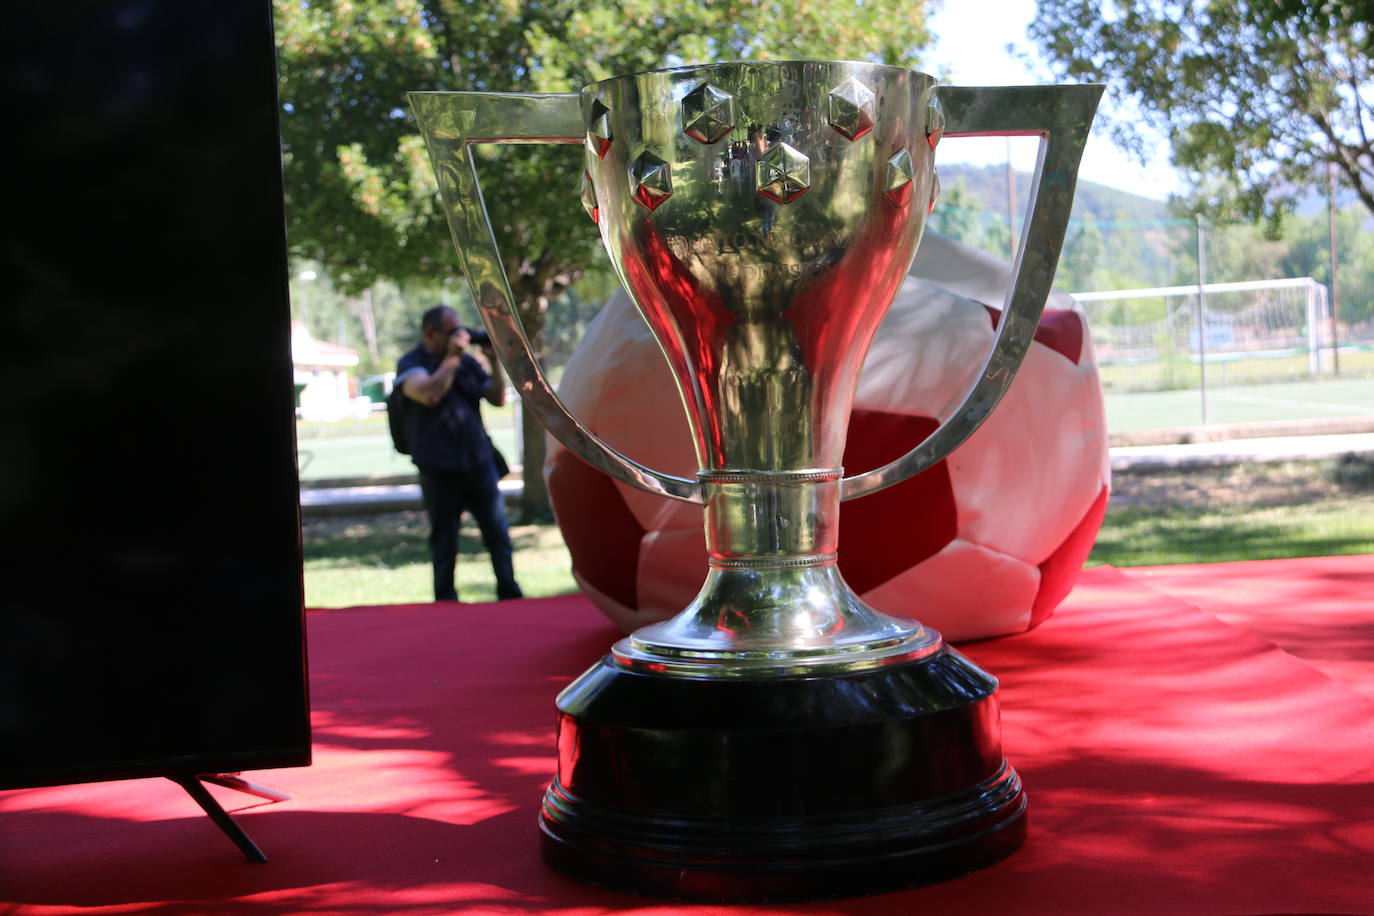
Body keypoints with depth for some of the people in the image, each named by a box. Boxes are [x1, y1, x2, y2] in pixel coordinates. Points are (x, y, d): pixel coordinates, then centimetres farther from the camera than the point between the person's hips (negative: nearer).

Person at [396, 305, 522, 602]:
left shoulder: (467, 361, 12)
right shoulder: (411, 364, -3)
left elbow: (497, 398, 9)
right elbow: (429, 393, -23)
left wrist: (494, 361, -2)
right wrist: (451, 357, -17)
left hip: (479, 463, 4)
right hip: (439, 469, -4)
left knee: (498, 533, 1)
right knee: (444, 541, 5)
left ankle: (510, 596, 10)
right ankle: (446, 604, 17)